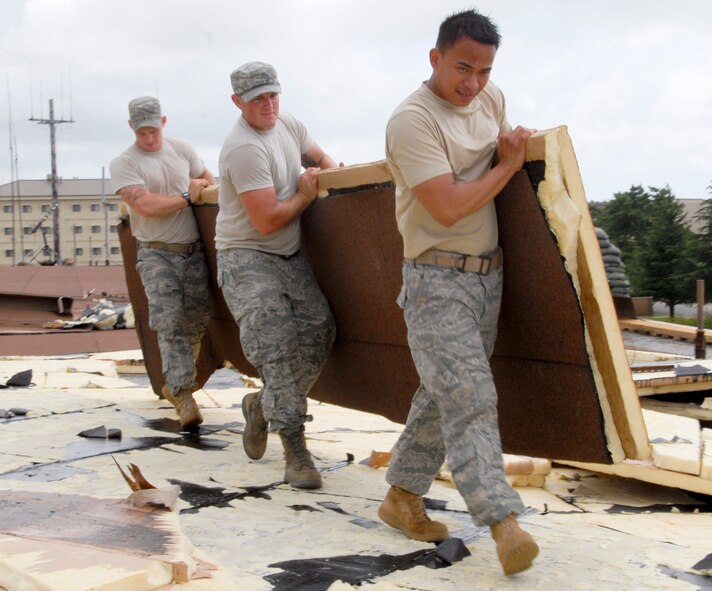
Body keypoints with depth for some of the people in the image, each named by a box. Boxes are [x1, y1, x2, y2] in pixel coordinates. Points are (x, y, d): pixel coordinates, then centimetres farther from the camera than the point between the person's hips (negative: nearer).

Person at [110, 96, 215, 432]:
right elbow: (147, 205, -16)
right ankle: (183, 396, -11)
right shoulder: (123, 164, -4)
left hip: (194, 252, 4)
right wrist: (187, 196, -5)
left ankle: (174, 385, 24)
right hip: (156, 255, -4)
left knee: (196, 322, 5)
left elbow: (208, 180, 27)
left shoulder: (182, 150, 10)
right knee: (170, 323, -14)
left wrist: (201, 187, 5)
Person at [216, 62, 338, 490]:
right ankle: (295, 449, -12)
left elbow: (321, 158, 27)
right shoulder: (245, 148, -20)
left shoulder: (288, 125, 7)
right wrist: (308, 194, -6)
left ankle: (264, 406, 18)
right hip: (246, 258, -8)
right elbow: (267, 220, -21)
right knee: (277, 343, -18)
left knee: (318, 334, -5)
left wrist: (334, 173, 4)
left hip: (290, 256, 8)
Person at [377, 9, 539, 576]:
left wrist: (516, 145, 10)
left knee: (446, 394, 11)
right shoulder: (413, 119, -16)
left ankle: (402, 496, 23)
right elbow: (447, 208, -22)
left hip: (489, 274, 8)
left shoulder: (492, 99, 9)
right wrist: (508, 165, -11)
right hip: (438, 281, -8)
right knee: (469, 396, -14)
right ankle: (503, 522, -15)